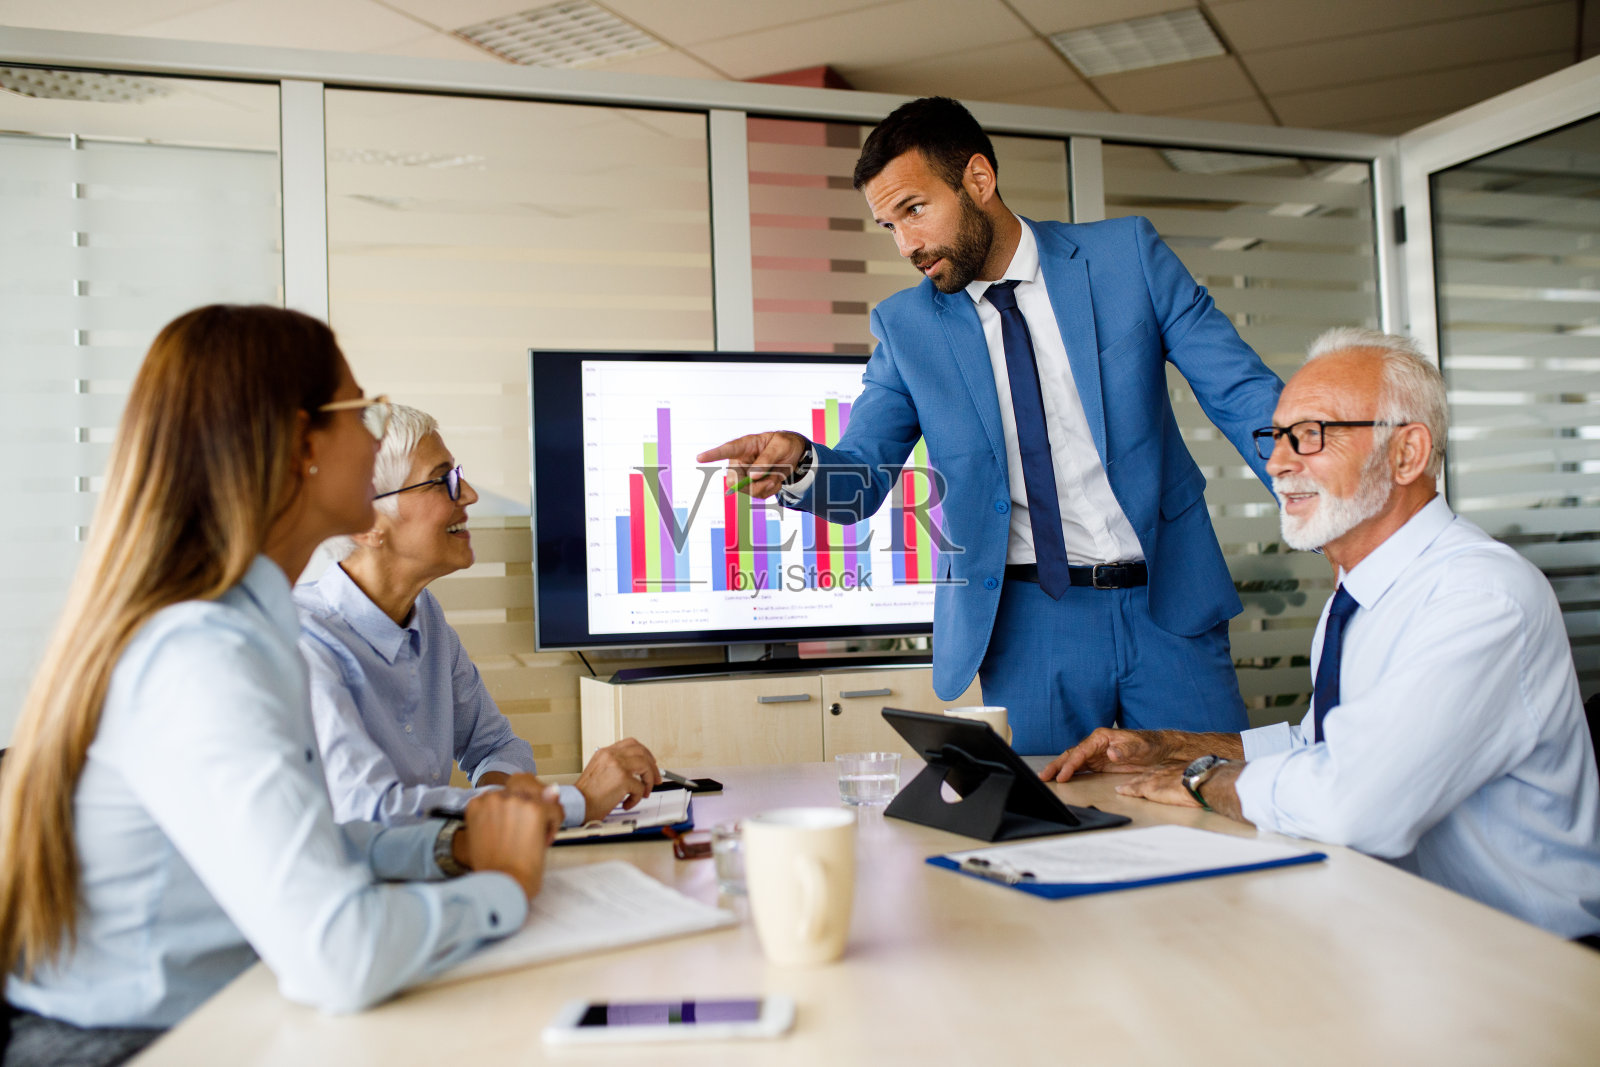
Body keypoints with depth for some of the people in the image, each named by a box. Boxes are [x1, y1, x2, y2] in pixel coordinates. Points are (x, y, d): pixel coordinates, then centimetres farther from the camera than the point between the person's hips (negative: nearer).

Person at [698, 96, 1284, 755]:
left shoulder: (1127, 254, 1)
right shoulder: (904, 325, 3)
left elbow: (1244, 395, 0)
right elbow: (862, 480, 0)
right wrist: (799, 463, -22)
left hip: (1169, 605, 0)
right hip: (1027, 622, 0)